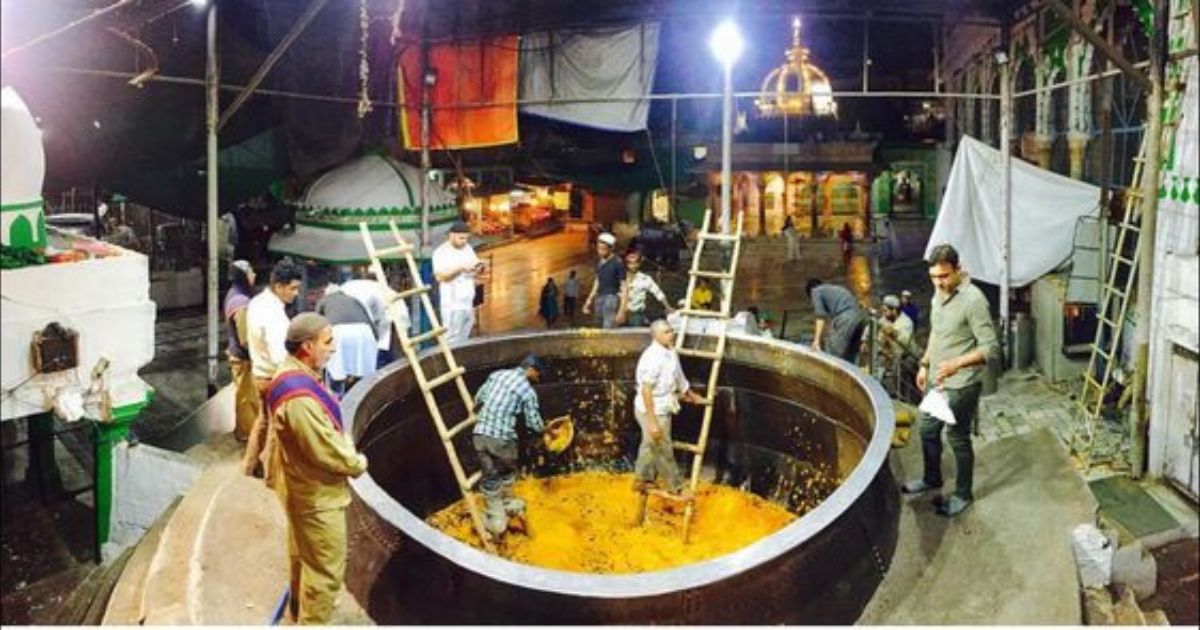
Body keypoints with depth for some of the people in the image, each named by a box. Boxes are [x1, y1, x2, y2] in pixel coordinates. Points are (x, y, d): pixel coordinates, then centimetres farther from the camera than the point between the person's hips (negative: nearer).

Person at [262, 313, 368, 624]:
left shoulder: (294, 376, 1)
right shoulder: (299, 396, -33)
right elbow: (326, 449, -27)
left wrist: (349, 454, 4)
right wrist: (357, 463, -10)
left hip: (303, 485, 11)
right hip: (316, 493, -11)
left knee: (304, 557, 29)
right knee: (326, 568, 3)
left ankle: (298, 614, 48)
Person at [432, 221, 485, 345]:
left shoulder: (468, 248, 12)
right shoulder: (441, 252, -9)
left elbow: (476, 273, 16)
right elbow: (440, 275, -20)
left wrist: (480, 268, -7)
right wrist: (460, 268, -25)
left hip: (468, 304, 6)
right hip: (453, 306, -6)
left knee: (463, 340, 8)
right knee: (452, 341, -7)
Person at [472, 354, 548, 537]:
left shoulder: (497, 374, 12)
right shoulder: (528, 391, -3)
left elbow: (478, 398, 20)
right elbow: (534, 423, 1)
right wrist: (548, 430, 23)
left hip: (480, 434, 5)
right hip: (501, 437, -4)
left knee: (489, 477, 11)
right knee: (508, 472, 22)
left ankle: (495, 519, 16)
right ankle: (507, 503, 40)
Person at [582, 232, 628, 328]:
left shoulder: (617, 264, -8)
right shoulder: (599, 263, 13)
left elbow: (623, 287, -9)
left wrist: (622, 310, -16)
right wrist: (589, 301, 20)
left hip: (611, 298, -8)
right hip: (599, 298, 8)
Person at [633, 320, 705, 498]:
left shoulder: (670, 353, 3)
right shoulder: (653, 357, -26)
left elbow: (678, 378, 20)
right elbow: (646, 390, -27)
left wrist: (692, 396, 33)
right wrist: (652, 421, -29)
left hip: (662, 408, 9)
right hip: (652, 411, -9)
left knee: (650, 446, 23)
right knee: (664, 451, 5)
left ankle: (641, 480, 39)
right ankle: (676, 488, 20)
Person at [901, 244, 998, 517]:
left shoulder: (973, 300, -24)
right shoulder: (938, 294, 3)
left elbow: (990, 346, -23)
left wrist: (957, 363, -34)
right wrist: (925, 364, 17)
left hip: (961, 385, -8)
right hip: (938, 380, 8)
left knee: (957, 439, 7)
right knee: (927, 430, 21)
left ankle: (963, 494, 26)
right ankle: (932, 479, 43)